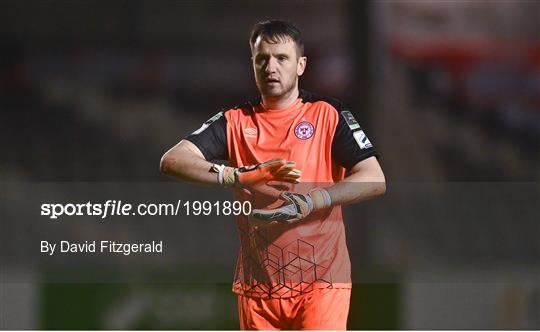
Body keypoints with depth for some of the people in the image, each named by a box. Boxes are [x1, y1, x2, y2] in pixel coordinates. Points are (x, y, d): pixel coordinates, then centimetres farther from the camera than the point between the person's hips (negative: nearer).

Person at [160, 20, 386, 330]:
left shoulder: (328, 114, 2)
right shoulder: (236, 121, 9)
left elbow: (375, 180, -7)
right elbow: (172, 161, -5)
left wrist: (311, 202, -24)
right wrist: (243, 175, -21)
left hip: (321, 278, -3)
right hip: (257, 282, 3)